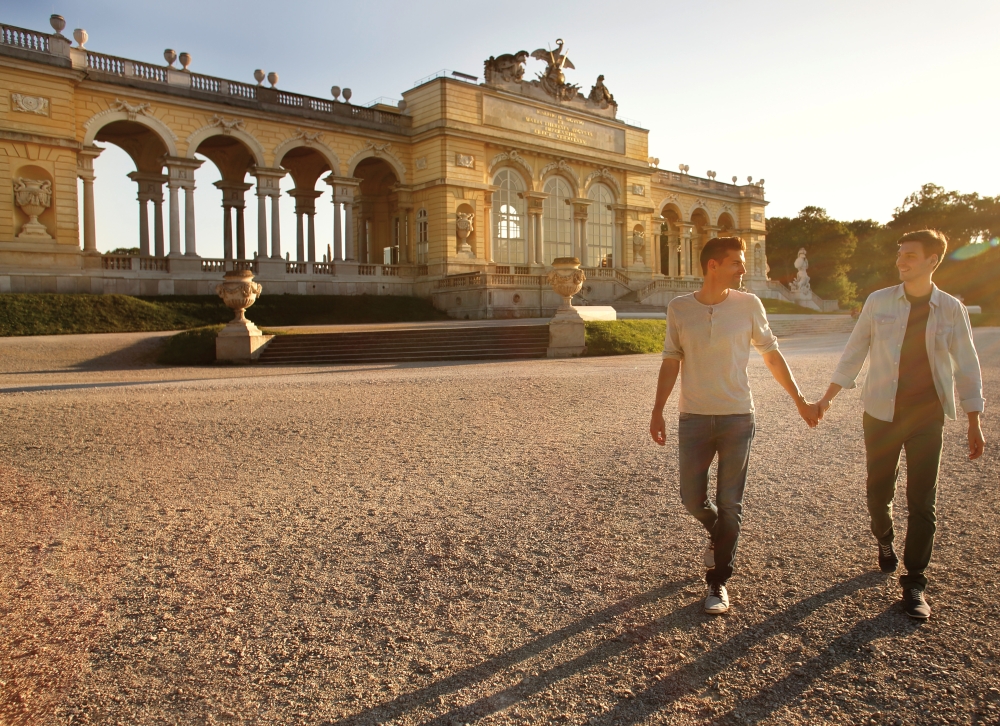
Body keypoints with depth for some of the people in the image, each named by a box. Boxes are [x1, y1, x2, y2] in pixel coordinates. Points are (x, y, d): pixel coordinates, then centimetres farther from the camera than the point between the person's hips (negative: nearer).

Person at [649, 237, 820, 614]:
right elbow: (671, 362, 4)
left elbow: (772, 355, 7)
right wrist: (657, 412, 1)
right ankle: (718, 534, 40)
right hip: (694, 418, 1)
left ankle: (718, 581, 18)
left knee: (730, 504, 3)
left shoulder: (749, 305, -3)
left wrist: (800, 402, 8)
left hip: (737, 417, 0)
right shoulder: (679, 308, -2)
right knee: (692, 499, 6)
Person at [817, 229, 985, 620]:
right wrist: (826, 399, 2)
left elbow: (966, 367, 4)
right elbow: (854, 353, 4)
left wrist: (974, 423, 3)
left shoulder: (951, 309, -1)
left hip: (928, 417, 0)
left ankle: (914, 583, 14)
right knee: (878, 491, 11)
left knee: (922, 502, 1)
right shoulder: (879, 301, -2)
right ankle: (884, 540, 43)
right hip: (881, 414, 0)